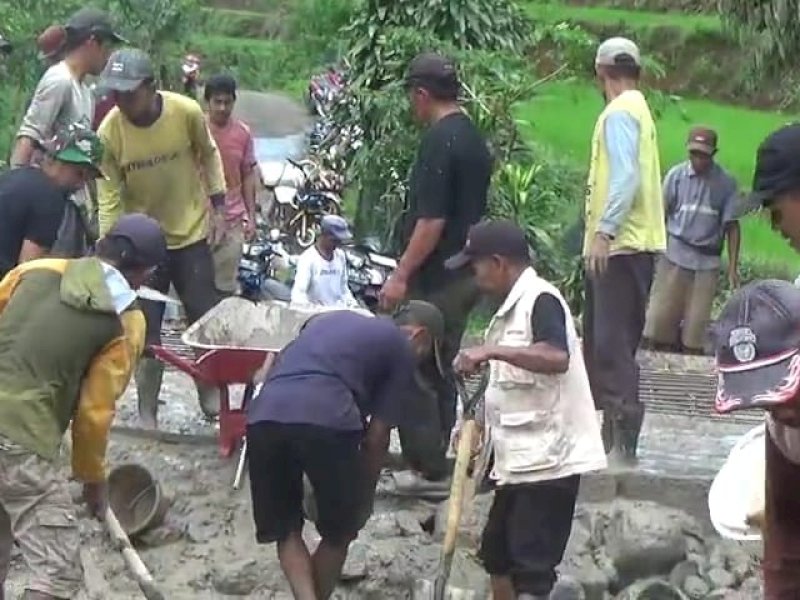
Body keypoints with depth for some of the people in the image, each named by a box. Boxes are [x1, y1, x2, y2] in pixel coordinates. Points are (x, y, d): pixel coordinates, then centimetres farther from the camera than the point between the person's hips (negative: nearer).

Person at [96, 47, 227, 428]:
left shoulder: (187, 112, -19)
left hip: (191, 233, 1)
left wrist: (217, 205, 1)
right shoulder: (109, 133, -20)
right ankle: (147, 412, 12)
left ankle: (209, 394, 27)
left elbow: (208, 155, 1)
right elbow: (109, 198, -15)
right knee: (146, 330, 2)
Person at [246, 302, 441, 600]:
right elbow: (376, 435, 15)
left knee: (285, 530, 18)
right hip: (326, 421, -5)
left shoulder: (329, 318, 36)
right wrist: (365, 496, 28)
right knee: (338, 532, 19)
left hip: (264, 416, 5)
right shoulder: (402, 349, 20)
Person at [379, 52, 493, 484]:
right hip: (465, 274, 10)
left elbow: (432, 220, -23)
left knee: (420, 371, -3)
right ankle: (434, 459, 23)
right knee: (442, 370, 15)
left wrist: (402, 275, -19)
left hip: (436, 280, -10)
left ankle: (428, 463, 0)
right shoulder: (474, 139, 12)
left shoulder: (439, 141, -18)